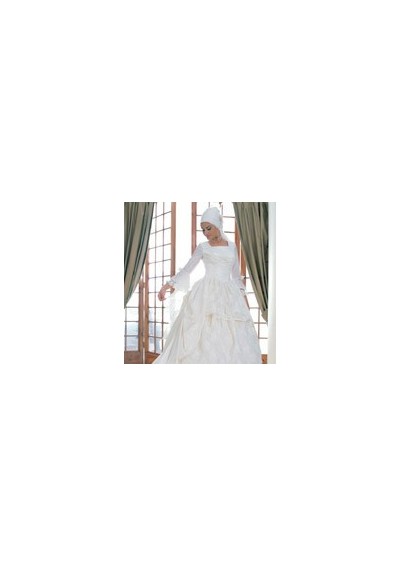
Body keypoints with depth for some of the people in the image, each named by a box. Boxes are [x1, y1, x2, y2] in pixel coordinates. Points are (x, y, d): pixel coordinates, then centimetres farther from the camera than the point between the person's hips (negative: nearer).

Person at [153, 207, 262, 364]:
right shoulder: (202, 247, 7)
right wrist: (170, 284, -9)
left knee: (234, 339, -6)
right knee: (203, 335, -14)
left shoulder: (231, 246, 14)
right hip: (207, 294, -2)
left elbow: (236, 274, 18)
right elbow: (187, 269, 4)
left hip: (229, 295, 3)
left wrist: (243, 295, 11)